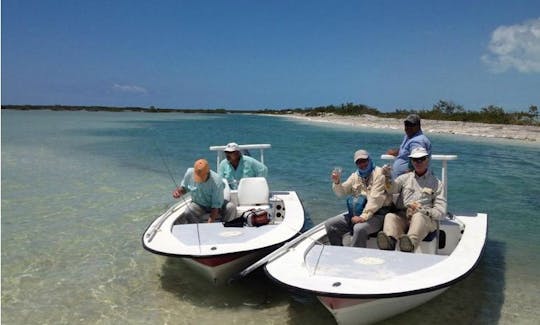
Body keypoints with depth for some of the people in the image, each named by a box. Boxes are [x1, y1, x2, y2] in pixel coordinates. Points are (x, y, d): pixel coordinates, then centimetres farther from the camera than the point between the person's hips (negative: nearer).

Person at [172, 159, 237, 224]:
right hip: (197, 205, 2)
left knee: (231, 208, -29)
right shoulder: (189, 173, -18)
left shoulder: (217, 181, -29)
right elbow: (184, 187, 4)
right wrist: (178, 191, -20)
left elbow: (216, 207, -26)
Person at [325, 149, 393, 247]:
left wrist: (363, 217, -22)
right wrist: (336, 182, -11)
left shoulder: (379, 173, -5)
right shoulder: (355, 176, 16)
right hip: (356, 213, 7)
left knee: (359, 229, -36)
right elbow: (342, 192, 11)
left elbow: (375, 199, -15)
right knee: (329, 224, -6)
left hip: (376, 214, -7)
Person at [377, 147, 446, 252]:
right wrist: (387, 177, -18)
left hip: (425, 218, -2)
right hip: (402, 217, 2)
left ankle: (410, 243, -63)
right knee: (390, 216, -29)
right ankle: (389, 241, -58)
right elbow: (391, 188, 3)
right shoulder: (405, 178, 22)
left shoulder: (436, 183, 15)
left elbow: (440, 212, 6)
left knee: (418, 216, -35)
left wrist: (421, 210, -11)